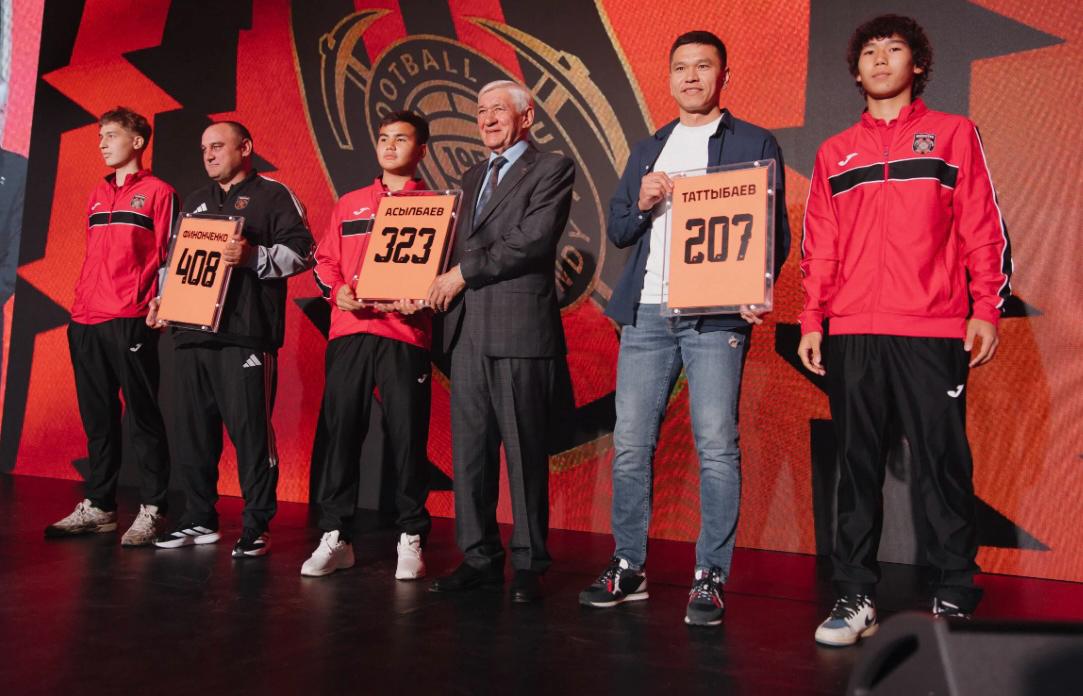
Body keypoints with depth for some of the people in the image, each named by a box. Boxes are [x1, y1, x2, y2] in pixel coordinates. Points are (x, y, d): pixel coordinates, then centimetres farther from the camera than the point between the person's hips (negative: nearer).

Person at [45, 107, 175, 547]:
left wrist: (158, 304, -13)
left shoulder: (157, 192, 2)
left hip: (131, 322, -7)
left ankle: (152, 510, 2)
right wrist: (78, 306, 16)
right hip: (86, 323, 7)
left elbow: (166, 255, -3)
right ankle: (98, 506, 18)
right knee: (97, 417, 10)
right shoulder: (97, 196, 21)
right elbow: (90, 258, 24)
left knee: (141, 416, -4)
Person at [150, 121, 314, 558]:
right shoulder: (194, 203, 25)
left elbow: (302, 251, -6)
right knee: (193, 429, 9)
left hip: (245, 333, -7)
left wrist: (254, 256, -19)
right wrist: (163, 298, 15)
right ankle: (199, 520, 20)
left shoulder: (273, 195, 4)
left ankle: (257, 527, 1)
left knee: (250, 430, -7)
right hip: (191, 330, 7)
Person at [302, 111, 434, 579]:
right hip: (349, 332, 3)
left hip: (405, 334, -3)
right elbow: (325, 260, 18)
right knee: (341, 430, 2)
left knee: (407, 436, -1)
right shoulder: (349, 204, 20)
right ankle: (335, 537, 12)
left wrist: (420, 298, -14)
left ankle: (411, 539, 10)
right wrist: (337, 290, -2)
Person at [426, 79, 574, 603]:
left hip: (521, 328, -7)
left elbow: (533, 240, -11)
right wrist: (445, 285, 3)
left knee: (525, 452, -1)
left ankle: (528, 565, 10)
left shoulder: (552, 169, 2)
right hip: (468, 330, 7)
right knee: (469, 451, 7)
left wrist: (464, 273, -9)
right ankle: (479, 558, 18)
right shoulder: (473, 177, 25)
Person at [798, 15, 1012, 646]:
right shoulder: (834, 153, 17)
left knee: (943, 463, 0)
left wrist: (987, 310, -4)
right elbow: (819, 246, 14)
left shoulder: (954, 135, 10)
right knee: (858, 465, 4)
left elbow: (984, 230, 5)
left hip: (933, 333, -2)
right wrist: (812, 322, 7)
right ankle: (856, 598, 11)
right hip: (851, 334, 2)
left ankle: (956, 599, 12)